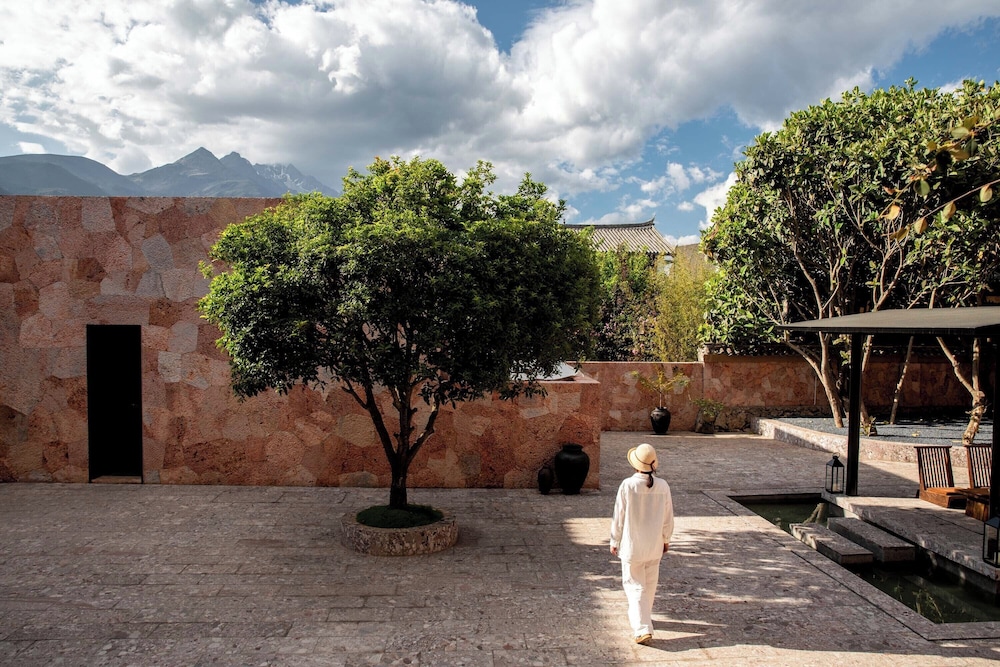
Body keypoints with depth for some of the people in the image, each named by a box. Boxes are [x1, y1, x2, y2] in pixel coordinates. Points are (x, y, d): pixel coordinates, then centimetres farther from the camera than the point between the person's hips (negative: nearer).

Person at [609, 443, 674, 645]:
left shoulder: (627, 485, -19)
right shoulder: (663, 486, -11)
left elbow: (619, 516, -11)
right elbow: (668, 517, 0)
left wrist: (614, 541, 3)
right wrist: (666, 539, 17)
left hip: (632, 545, -3)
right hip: (655, 545, 4)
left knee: (635, 586, 6)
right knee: (650, 584, 22)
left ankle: (642, 628, -2)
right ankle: (642, 617, 40)